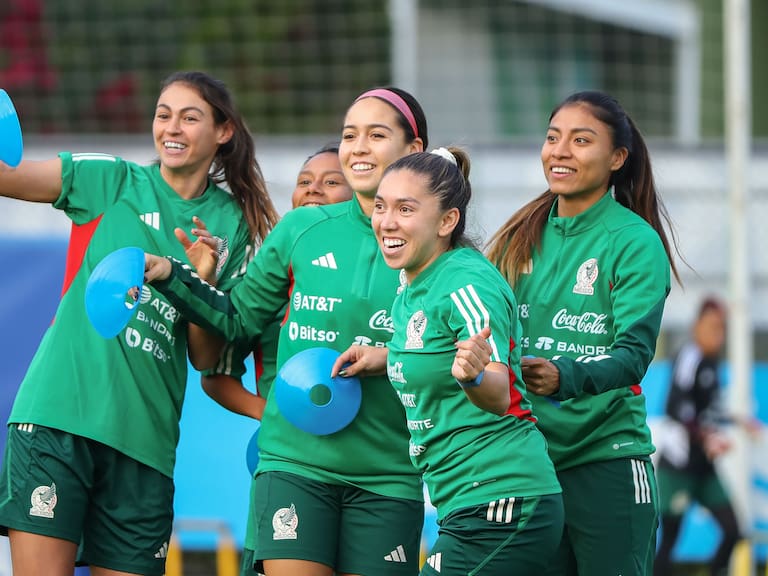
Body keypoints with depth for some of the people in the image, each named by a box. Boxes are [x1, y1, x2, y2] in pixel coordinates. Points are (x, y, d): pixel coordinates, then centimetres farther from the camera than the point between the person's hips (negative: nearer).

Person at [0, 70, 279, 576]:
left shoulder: (232, 225, 14)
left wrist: (204, 282, -5)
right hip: (57, 415, -3)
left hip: (144, 437, 3)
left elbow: (206, 359, 11)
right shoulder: (112, 181, 8)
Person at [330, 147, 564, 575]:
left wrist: (473, 376, -48)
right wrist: (389, 358, 16)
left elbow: (500, 397, -27)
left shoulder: (469, 285, -16)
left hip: (502, 512, -10)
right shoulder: (414, 290, 12)